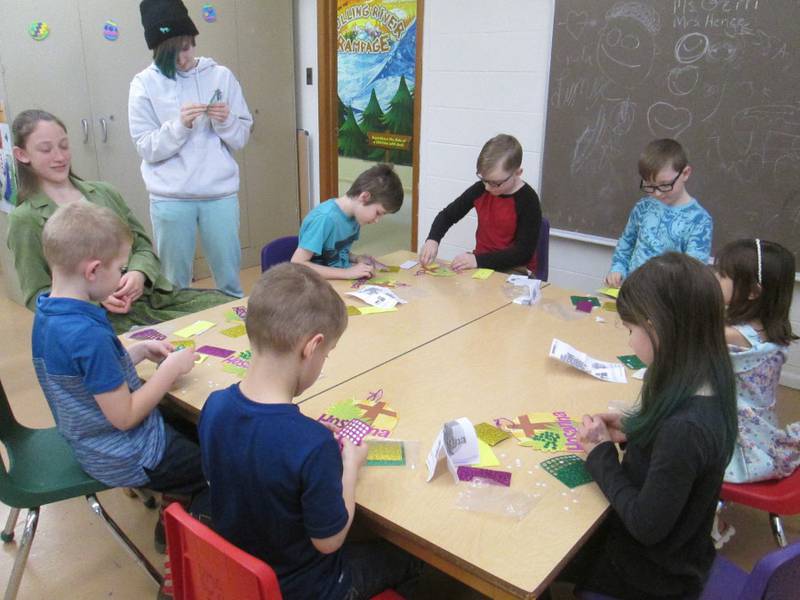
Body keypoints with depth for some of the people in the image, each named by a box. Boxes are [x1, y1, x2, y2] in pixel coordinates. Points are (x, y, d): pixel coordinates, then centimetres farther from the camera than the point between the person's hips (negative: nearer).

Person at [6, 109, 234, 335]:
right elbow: (37, 296, 1)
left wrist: (139, 273, -9)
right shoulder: (26, 220, 3)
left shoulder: (104, 192, 16)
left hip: (155, 294, 5)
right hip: (104, 318, -5)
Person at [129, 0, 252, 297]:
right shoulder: (144, 83, -1)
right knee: (174, 280, 9)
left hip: (220, 193, 1)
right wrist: (179, 125, -19)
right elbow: (147, 148, -5)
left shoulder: (220, 75, 3)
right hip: (170, 199, -1)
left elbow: (241, 137, 5)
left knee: (229, 276, 11)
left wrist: (225, 121, -15)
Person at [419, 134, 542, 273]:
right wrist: (432, 240, -11)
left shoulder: (528, 201, -15)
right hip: (480, 265, 4)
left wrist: (478, 260, -26)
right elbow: (448, 215, 9)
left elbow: (524, 252, -18)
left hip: (515, 271, -4)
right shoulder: (480, 189, -2)